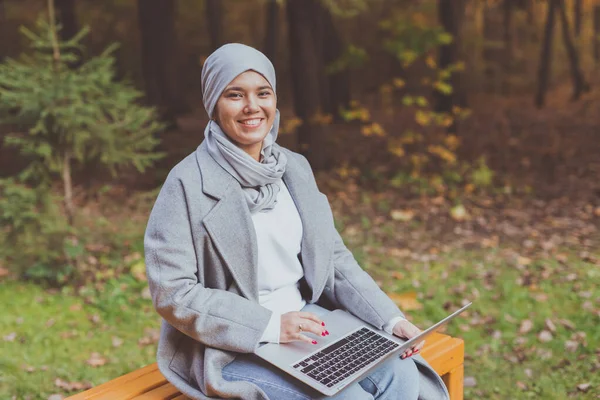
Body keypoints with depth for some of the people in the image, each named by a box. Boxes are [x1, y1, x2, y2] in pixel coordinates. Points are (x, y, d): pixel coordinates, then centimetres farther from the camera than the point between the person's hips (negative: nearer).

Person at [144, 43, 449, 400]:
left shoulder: (295, 167, 5)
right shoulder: (189, 183, -13)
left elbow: (334, 258, 10)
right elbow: (171, 293, -16)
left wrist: (391, 319, -2)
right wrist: (269, 325, -21)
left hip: (305, 319, 6)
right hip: (233, 348, -6)